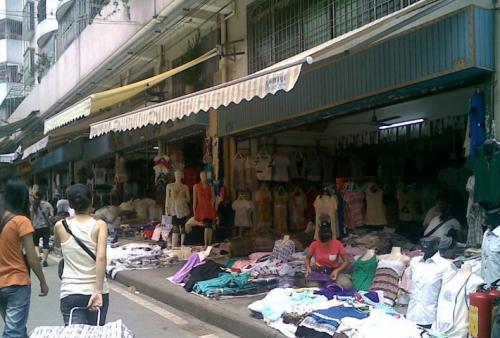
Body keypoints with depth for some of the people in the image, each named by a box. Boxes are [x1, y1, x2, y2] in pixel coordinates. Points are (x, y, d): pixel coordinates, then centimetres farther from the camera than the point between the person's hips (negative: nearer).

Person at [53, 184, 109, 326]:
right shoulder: (99, 225, -6)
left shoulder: (60, 226, -1)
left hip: (71, 292, 0)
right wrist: (98, 291, -19)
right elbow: (101, 258, -18)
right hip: (96, 291, 0)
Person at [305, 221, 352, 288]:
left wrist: (337, 270, -24)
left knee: (347, 285, -30)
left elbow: (346, 261, -7)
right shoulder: (314, 245, -13)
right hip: (318, 270, 0)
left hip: (333, 270, 0)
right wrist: (308, 267, -15)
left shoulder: (338, 244, -14)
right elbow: (308, 258, 5)